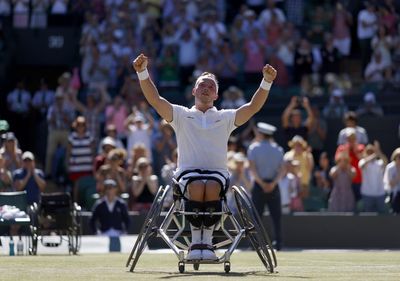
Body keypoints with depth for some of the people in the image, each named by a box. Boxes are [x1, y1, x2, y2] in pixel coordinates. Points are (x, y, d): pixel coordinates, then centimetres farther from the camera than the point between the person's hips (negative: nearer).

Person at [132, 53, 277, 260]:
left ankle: (207, 241, -30)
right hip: (188, 171, 0)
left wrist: (267, 82, -8)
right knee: (197, 187, -36)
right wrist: (143, 73, -10)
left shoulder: (225, 118, 19)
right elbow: (155, 99, 4)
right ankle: (196, 241, -29)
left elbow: (253, 107, 6)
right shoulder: (181, 115, 17)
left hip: (217, 171, 0)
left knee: (212, 187, -36)